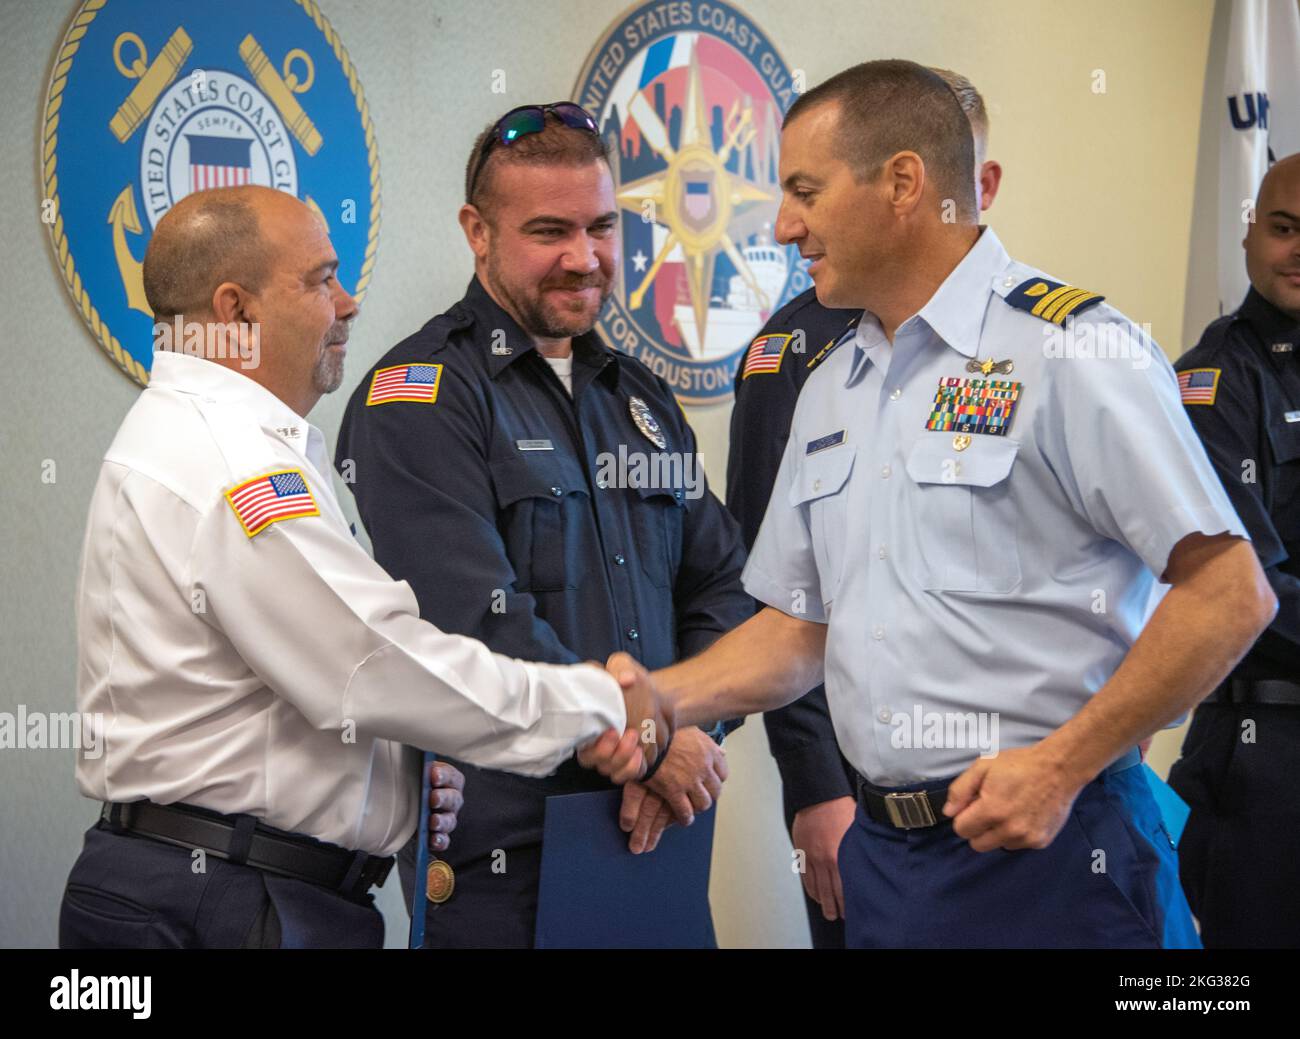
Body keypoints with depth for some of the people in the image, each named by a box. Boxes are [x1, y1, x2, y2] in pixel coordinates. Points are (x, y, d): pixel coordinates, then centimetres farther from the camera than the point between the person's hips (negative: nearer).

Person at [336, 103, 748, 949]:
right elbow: (474, 621, -18)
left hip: (653, 830, 6)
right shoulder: (419, 400, -8)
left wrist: (689, 733, -6)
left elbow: (721, 587, 11)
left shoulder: (642, 399, 15)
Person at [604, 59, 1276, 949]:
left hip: (1050, 850, -7)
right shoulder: (829, 390, 14)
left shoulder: (1072, 350, -10)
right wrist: (662, 696, 2)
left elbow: (1229, 594, -14)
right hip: (883, 858, 7)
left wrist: (1059, 765, -17)